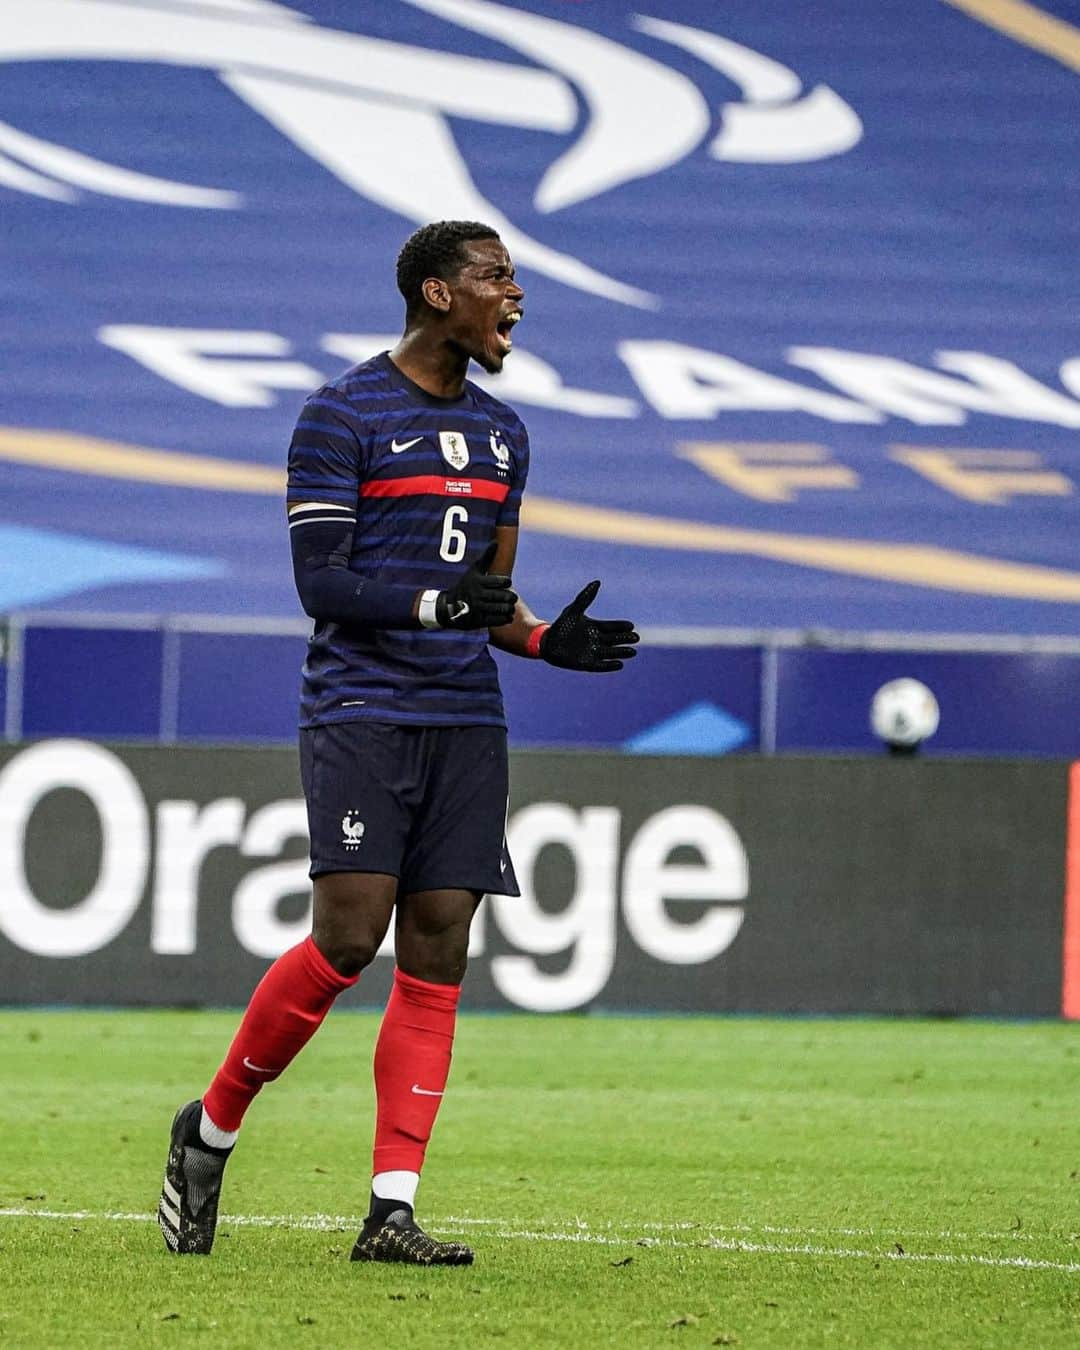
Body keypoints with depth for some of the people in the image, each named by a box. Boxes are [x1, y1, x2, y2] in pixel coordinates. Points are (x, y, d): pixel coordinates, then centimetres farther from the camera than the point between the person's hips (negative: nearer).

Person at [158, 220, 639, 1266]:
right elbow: (320, 582, -9)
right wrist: (436, 604, -20)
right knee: (349, 936, -16)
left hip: (465, 723, 6)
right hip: (360, 714, -6)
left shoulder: (500, 432, 17)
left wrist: (546, 639, 2)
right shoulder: (342, 415, -4)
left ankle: (392, 1210, -2)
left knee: (436, 954, -2)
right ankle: (211, 1130, 5)